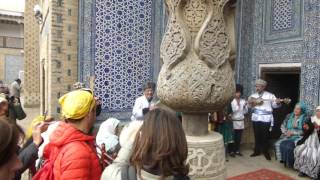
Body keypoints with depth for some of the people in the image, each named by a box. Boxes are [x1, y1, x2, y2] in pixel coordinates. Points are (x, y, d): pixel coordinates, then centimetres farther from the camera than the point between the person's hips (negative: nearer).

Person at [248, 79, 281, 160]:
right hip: (256, 118, 4)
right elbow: (250, 106, 14)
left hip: (266, 119, -3)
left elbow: (274, 105, -2)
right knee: (257, 135, 9)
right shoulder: (253, 95, 9)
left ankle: (266, 152, 15)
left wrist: (278, 103, -24)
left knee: (265, 136, 1)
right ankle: (257, 151, 19)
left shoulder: (270, 95, -2)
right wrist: (250, 103, -9)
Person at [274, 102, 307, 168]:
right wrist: (286, 132, -6)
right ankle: (283, 160, -6)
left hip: (298, 137, -5)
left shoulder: (305, 118, -3)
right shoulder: (289, 116, 11)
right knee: (279, 144, -20)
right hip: (288, 136, 5)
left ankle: (290, 163, -12)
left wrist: (292, 132, -14)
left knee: (289, 146, -30)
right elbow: (283, 126, 13)